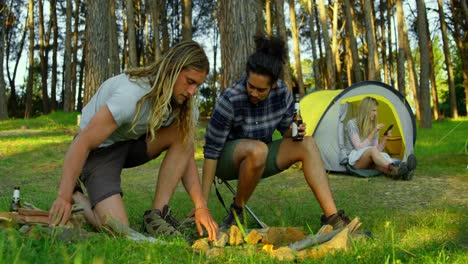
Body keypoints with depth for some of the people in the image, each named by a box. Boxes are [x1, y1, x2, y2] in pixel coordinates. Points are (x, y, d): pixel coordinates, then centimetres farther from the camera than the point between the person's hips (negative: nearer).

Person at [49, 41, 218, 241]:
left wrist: (201, 207, -15)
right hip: (99, 149, -7)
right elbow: (83, 143, -29)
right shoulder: (132, 95, -31)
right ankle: (75, 198, 10)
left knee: (183, 135, -18)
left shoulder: (181, 102, -8)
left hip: (132, 143, 7)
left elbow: (186, 157, -5)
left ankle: (157, 214, -12)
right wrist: (63, 198, -30)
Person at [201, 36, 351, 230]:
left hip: (259, 158, 5)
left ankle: (332, 216, -20)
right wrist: (203, 202, -24)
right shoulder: (230, 99, -28)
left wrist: (295, 132, -23)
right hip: (227, 159, -5)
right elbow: (211, 150, -24)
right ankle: (237, 211, -15)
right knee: (257, 149, -38)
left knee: (307, 144, -18)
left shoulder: (282, 93, -13)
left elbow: (285, 131, 4)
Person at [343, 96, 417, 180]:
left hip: (368, 160, 5)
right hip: (354, 160, -5)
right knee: (372, 150, -36)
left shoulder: (374, 126, 10)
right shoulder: (352, 124, -9)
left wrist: (385, 138, -12)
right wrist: (374, 132, -20)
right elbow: (359, 148, -18)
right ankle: (393, 168, -65)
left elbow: (377, 150, 3)